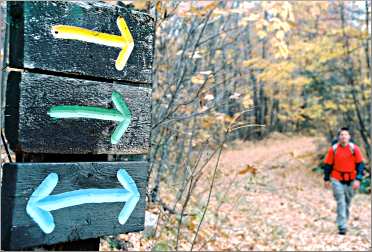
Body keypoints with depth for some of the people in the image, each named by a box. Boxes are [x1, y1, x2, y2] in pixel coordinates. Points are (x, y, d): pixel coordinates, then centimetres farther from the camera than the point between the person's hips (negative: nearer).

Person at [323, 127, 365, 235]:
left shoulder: (354, 149, -4)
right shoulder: (333, 149, -4)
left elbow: (360, 164, -2)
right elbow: (328, 164, 4)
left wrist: (358, 179, -11)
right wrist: (326, 179, 6)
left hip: (350, 180, 2)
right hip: (337, 180, -1)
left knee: (347, 203, 14)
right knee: (341, 203, -7)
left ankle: (343, 222, 33)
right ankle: (342, 227, -6)